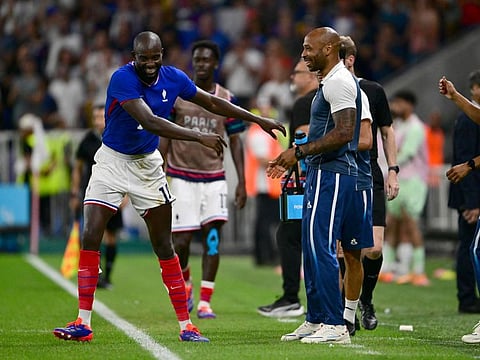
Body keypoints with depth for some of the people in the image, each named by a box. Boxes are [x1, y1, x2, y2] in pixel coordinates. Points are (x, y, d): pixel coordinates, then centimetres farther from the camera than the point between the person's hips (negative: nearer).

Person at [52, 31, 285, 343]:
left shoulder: (173, 78, -7)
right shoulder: (123, 78, -24)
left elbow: (212, 103, 9)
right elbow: (150, 122, -34)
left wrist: (258, 120, 12)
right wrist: (200, 137, -37)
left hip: (147, 165, 4)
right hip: (112, 161, -4)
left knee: (164, 246, 4)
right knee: (91, 237, -13)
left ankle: (186, 325, 8)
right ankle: (83, 324, -7)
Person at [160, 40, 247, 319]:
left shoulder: (226, 100, 3)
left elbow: (235, 141, 7)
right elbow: (163, 137, 4)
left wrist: (242, 182, 1)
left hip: (215, 177, 1)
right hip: (181, 177, -1)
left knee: (213, 237, -7)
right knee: (182, 240, -4)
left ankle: (205, 302, -2)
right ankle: (184, 282, 26)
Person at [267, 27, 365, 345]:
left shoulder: (338, 82, -13)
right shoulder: (331, 82, 20)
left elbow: (344, 133, -23)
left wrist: (299, 151, -19)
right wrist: (293, 161, 24)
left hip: (330, 175, -11)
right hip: (323, 173, 11)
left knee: (320, 247, -11)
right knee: (314, 248, 13)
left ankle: (334, 326, -10)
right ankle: (315, 321, 19)